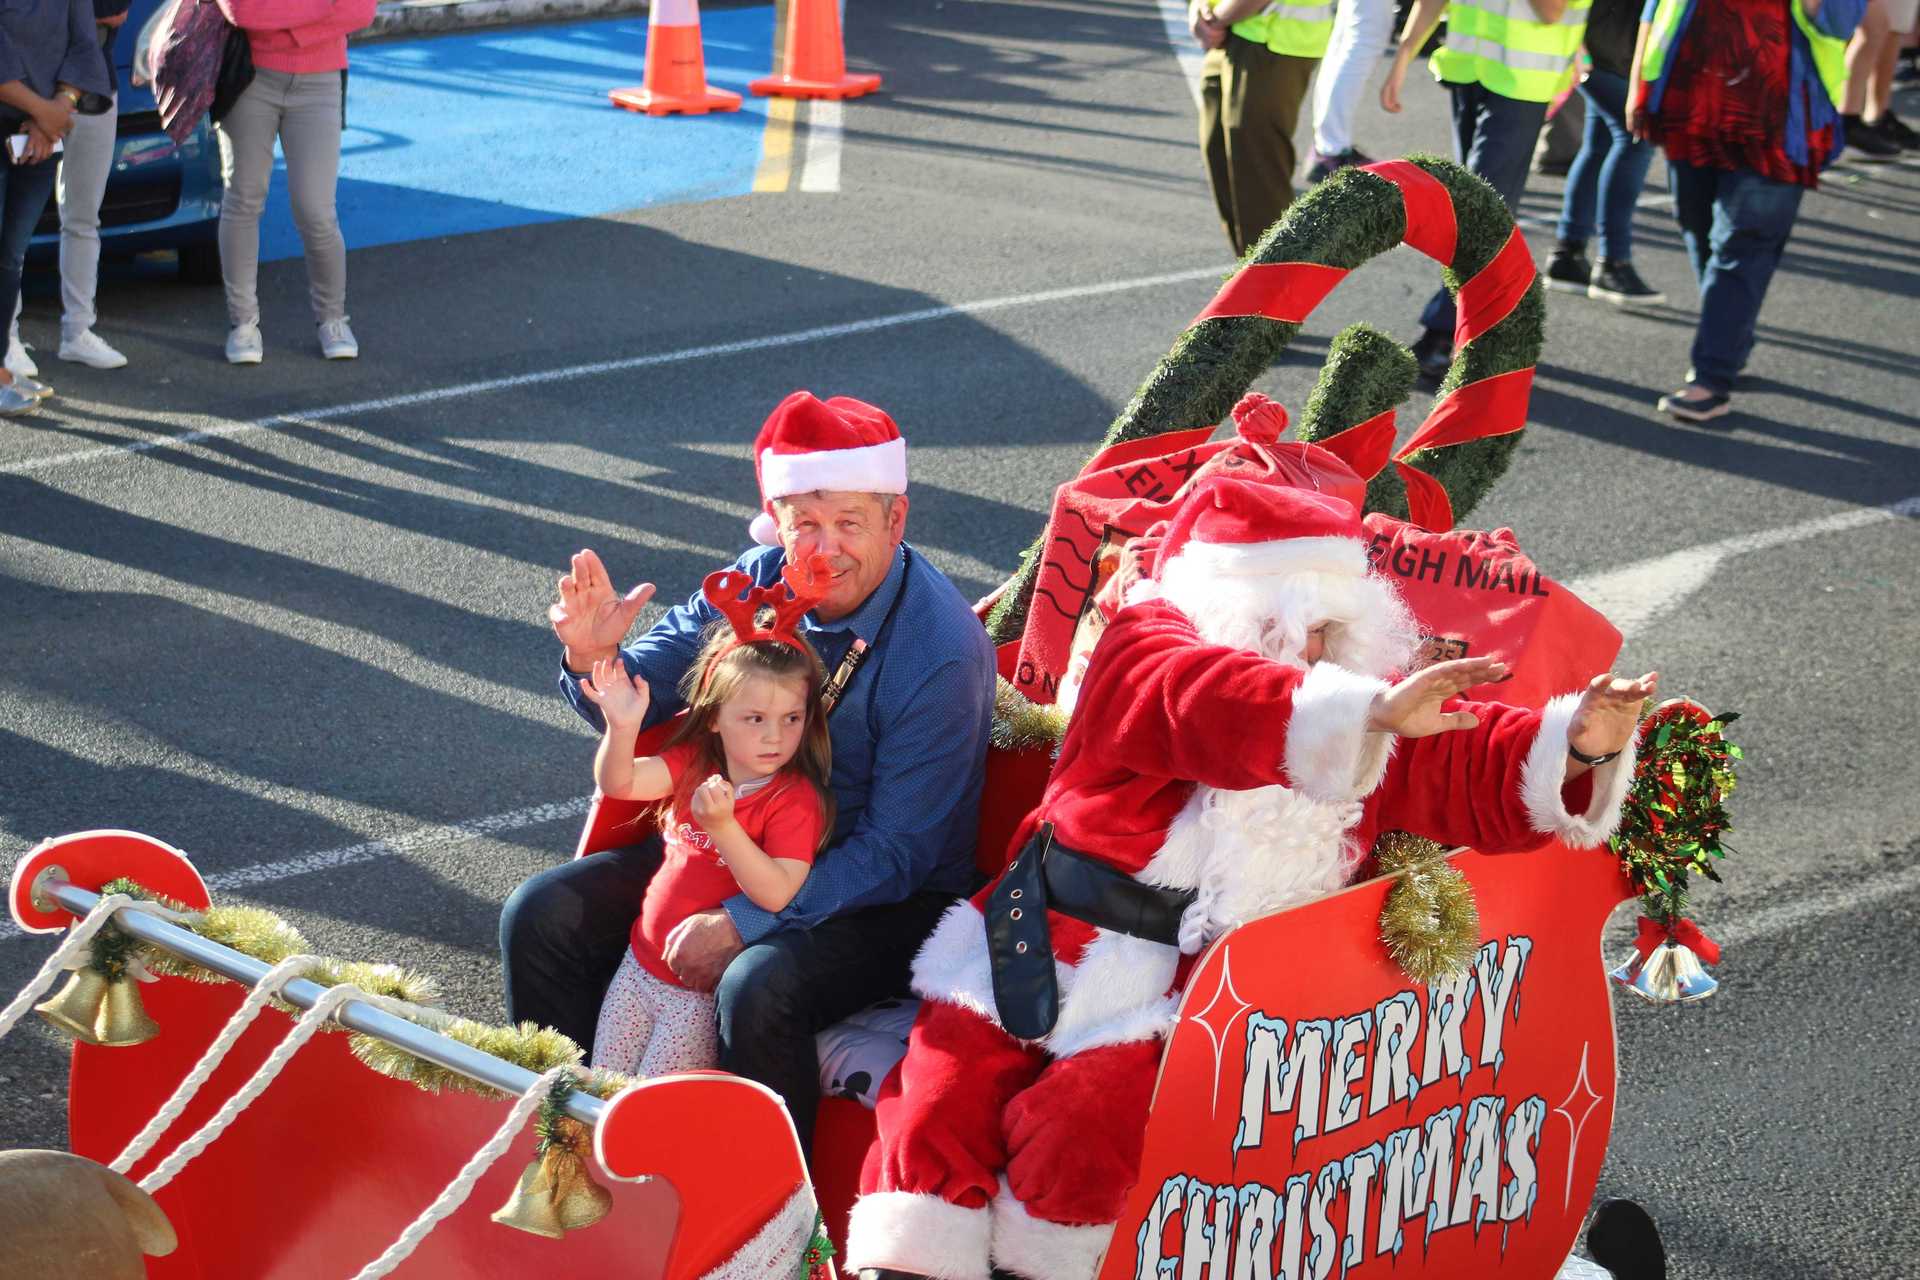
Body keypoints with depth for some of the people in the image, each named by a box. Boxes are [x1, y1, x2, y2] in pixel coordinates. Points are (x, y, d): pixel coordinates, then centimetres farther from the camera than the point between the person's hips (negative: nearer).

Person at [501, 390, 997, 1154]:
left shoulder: (942, 653, -25)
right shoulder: (765, 579, -7)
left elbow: (894, 854, -23)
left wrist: (744, 923, -29)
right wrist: (594, 659, -24)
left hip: (892, 897, -6)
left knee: (760, 988, -35)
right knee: (542, 917, -5)